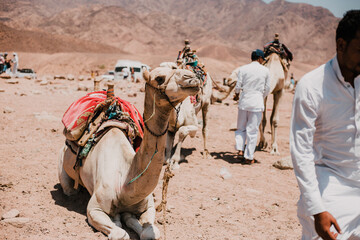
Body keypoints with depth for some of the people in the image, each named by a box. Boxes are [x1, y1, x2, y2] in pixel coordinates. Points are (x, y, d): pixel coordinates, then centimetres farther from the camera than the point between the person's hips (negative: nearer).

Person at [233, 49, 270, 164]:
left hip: (244, 101, 1)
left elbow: (238, 86, 0)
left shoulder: (243, 69, 1)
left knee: (241, 128, 17)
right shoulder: (265, 70, 1)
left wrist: (236, 95, 21)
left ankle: (240, 149, 3)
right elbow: (267, 89, 6)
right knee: (252, 130, 3)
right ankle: (249, 157, 7)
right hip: (257, 103, -1)